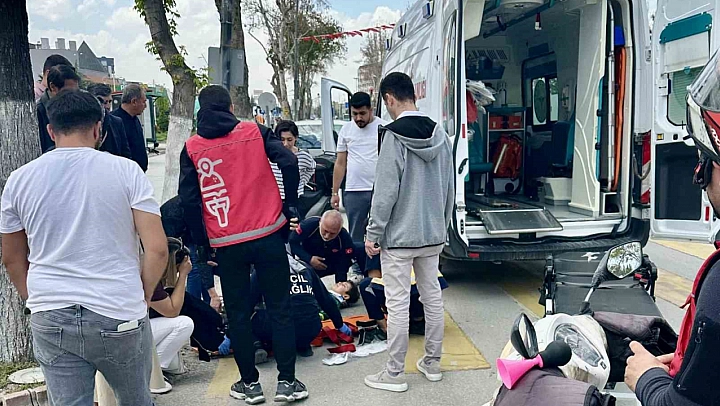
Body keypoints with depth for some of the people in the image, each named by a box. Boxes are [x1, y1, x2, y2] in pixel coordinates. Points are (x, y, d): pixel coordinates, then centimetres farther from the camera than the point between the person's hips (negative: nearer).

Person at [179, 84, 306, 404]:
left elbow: (189, 200, -1)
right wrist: (290, 206, 1)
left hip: (226, 243, 0)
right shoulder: (255, 132, 3)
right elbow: (289, 162, -9)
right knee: (280, 309, 8)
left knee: (238, 314, 12)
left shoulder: (192, 148, 3)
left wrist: (202, 243, 8)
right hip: (268, 235, 0)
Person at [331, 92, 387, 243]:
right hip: (353, 191, 3)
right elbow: (340, 164, 12)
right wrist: (335, 193, 9)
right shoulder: (346, 130, 8)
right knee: (355, 237, 9)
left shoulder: (384, 128, -1)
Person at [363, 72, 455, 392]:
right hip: (433, 234, 7)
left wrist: (373, 234, -9)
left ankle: (394, 374, 10)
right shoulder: (439, 133, 6)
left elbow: (386, 191, -16)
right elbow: (449, 186, 11)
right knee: (432, 297, 14)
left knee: (398, 303, 0)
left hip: (399, 236, -7)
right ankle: (432, 363, 27)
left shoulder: (395, 135, -14)